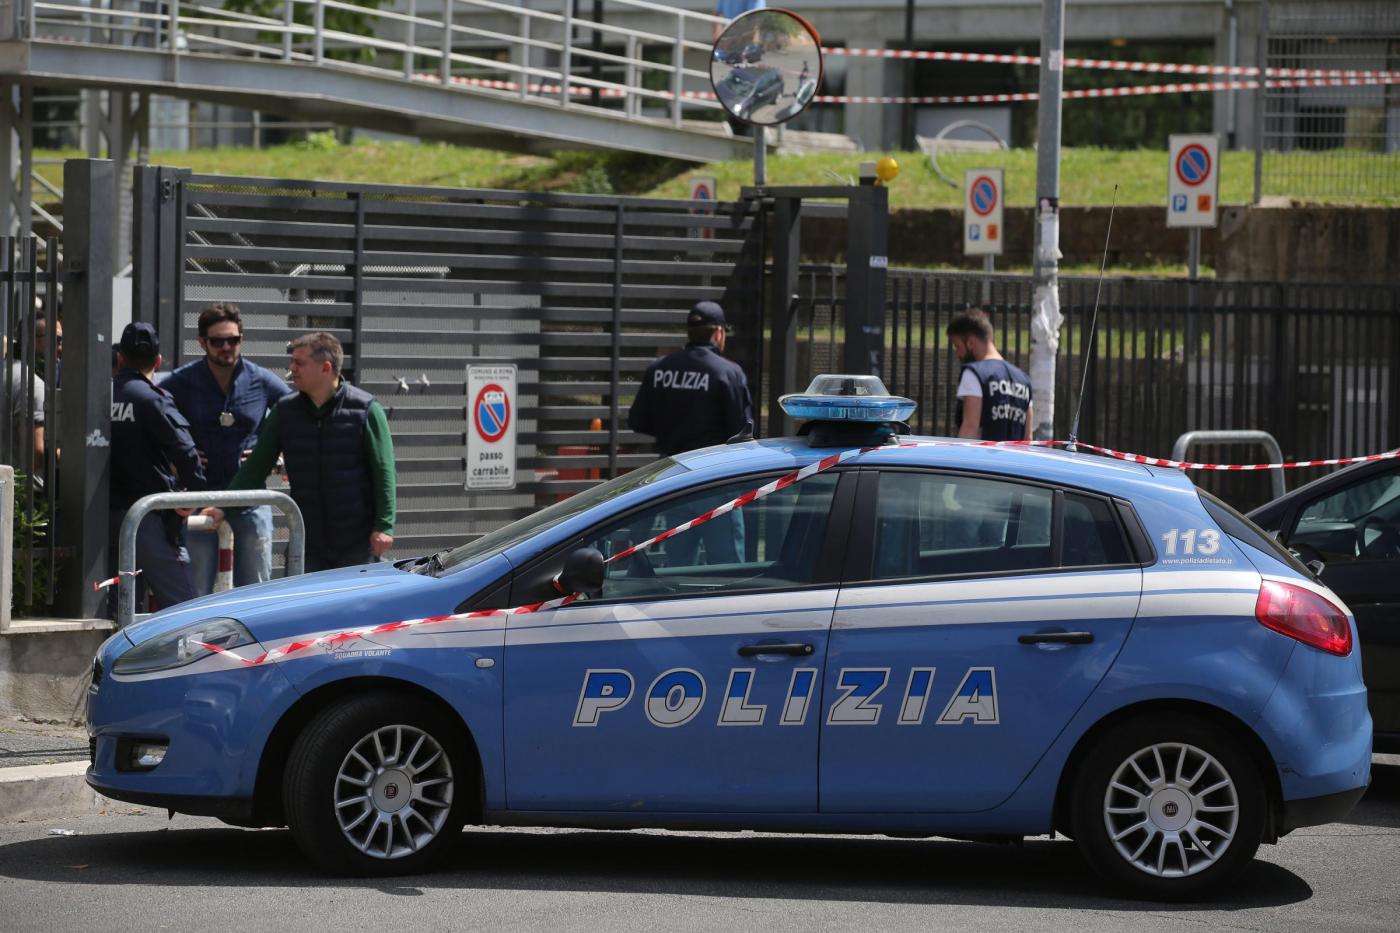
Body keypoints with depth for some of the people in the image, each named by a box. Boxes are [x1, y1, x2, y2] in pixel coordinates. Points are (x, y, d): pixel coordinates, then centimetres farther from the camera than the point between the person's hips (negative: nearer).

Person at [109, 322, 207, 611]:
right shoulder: (152, 398, -10)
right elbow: (184, 449, -20)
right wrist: (195, 493, -8)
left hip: (109, 517, 6)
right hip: (150, 519, -6)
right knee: (182, 607, -4)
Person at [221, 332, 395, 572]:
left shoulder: (365, 409, -6)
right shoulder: (285, 410, 5)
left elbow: (383, 471, -6)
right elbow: (256, 466, 9)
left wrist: (383, 526, -12)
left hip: (359, 543, -3)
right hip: (309, 543, 3)